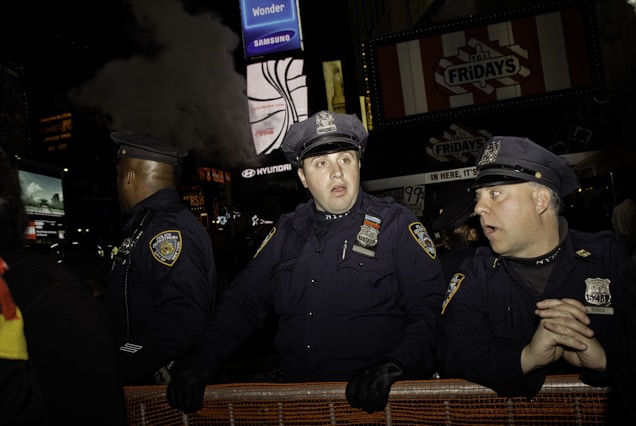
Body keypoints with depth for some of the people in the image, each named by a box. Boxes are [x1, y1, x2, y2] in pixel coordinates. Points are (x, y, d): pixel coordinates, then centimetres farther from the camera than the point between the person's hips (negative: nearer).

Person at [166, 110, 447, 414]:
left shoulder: (396, 224, 3)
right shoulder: (287, 231, 14)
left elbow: (431, 308, -3)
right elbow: (242, 303, 16)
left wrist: (393, 365, -18)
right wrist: (203, 366, 4)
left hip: (375, 400, -2)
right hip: (297, 397, 3)